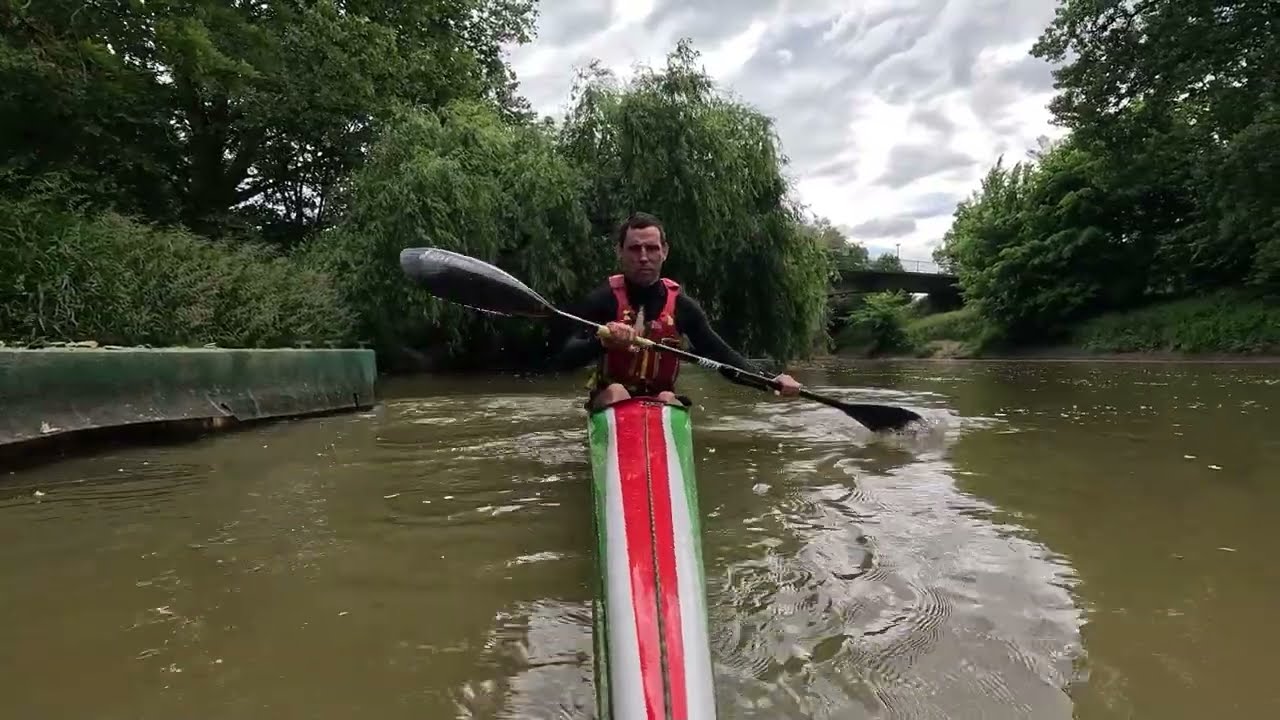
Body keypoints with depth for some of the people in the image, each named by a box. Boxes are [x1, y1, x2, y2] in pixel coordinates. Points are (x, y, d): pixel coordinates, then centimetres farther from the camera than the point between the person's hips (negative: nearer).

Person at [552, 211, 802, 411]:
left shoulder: (681, 304, -2)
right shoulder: (604, 299, -10)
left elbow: (720, 352, -1)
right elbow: (564, 360, -19)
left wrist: (768, 380, -15)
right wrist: (601, 342, -40)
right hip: (609, 400, -2)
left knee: (668, 399, -28)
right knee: (616, 392, -32)